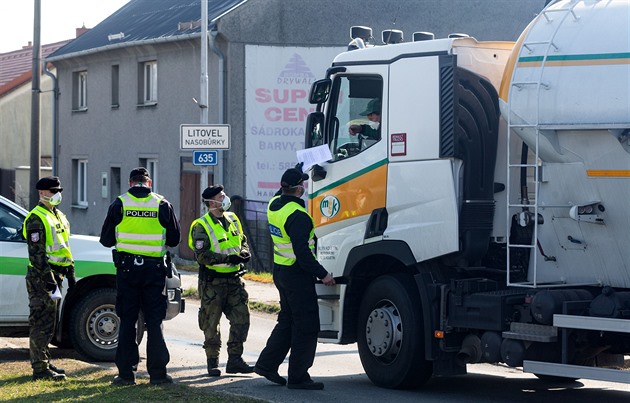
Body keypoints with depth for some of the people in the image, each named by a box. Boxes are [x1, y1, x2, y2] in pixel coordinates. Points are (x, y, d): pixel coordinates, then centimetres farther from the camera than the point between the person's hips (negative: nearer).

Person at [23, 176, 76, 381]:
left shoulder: (59, 216, 18)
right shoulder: (37, 219, -12)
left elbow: (64, 248, 25)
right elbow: (36, 253, -19)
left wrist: (70, 273, 20)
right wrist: (48, 278, -24)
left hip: (53, 276, 10)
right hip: (40, 277, -9)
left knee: (48, 323, 15)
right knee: (41, 323, -9)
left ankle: (44, 362, 23)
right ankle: (40, 369, -9)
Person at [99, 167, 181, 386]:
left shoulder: (119, 204, -1)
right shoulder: (163, 205, 0)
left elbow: (106, 240, 3)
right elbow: (174, 239, 6)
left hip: (127, 269, 0)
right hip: (154, 268, 0)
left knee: (127, 320, 6)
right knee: (154, 321, 5)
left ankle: (126, 373, 5)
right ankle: (157, 372, 3)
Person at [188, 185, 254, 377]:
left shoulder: (232, 219, 10)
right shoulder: (201, 226, -10)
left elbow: (243, 241, 22)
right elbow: (201, 255, -18)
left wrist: (244, 253, -1)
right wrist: (228, 258, -24)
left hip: (234, 280, 6)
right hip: (213, 283, -6)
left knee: (242, 319, 2)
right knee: (211, 323, 3)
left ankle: (234, 360, 12)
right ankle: (212, 363, 13)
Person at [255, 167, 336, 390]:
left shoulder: (275, 204, 4)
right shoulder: (297, 216, -23)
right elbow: (302, 252, -26)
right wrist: (322, 274, -20)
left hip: (280, 271, 9)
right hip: (297, 274, -9)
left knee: (287, 321, 21)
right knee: (306, 326, -3)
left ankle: (267, 363, 23)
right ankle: (298, 377, 0)